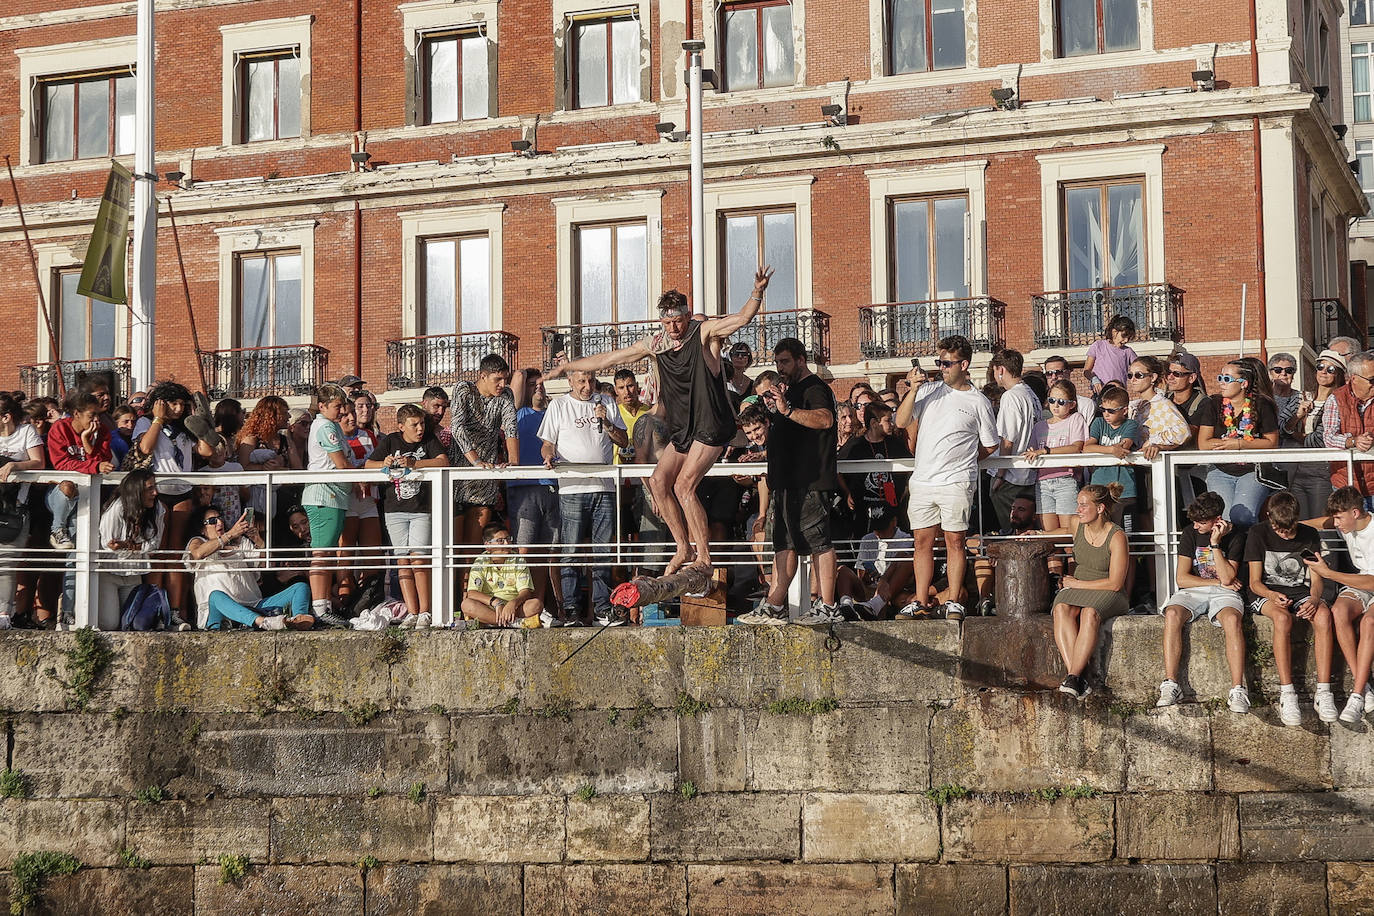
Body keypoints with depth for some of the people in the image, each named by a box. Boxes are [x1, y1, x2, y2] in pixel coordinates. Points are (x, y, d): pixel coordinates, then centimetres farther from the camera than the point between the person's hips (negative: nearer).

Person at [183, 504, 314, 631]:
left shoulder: (241, 542, 26)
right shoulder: (197, 541, 15)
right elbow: (198, 554, -12)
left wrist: (258, 540, -6)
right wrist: (230, 534, -17)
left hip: (253, 606, 5)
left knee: (301, 587, -9)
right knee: (216, 595, -40)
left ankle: (298, 618, -46)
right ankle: (265, 622, -65)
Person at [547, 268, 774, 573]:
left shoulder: (705, 332, -8)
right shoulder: (656, 344, 8)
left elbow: (742, 318, -23)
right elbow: (610, 358, 15)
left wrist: (758, 293, -41)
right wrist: (569, 366, 18)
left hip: (711, 426, -7)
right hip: (684, 429, 7)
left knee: (683, 485, -16)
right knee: (658, 481, -1)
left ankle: (704, 557, -10)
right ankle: (684, 549, 8)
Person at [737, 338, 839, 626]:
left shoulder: (814, 388, -7)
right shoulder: (790, 390, 24)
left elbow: (825, 419, -29)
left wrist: (787, 410, -34)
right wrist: (773, 410, 17)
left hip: (810, 482, -10)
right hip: (787, 481, 10)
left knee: (818, 542, -9)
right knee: (784, 544, 10)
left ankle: (828, 608, -8)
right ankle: (774, 606, 12)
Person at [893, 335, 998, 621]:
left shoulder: (978, 402, 3)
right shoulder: (929, 389, 11)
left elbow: (990, 446, 10)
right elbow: (901, 421, 3)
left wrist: (959, 462, 7)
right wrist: (914, 390, -8)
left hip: (956, 482, -3)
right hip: (922, 480, 3)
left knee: (955, 541, -1)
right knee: (922, 541, 5)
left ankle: (954, 602, 6)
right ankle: (920, 603, 10)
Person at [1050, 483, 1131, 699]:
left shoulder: (1117, 537, -10)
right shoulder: (1080, 527, 7)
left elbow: (1115, 584, -13)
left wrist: (1077, 583, -8)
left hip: (1108, 594, -4)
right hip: (1077, 590, 4)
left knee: (1090, 612, -38)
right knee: (1061, 609, -31)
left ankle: (1073, 678, -42)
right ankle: (1078, 679, -42)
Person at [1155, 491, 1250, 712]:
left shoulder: (1235, 535, 0)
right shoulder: (1190, 534, 6)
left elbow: (1227, 578, -10)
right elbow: (1182, 578, 2)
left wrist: (1215, 543, -14)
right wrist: (1219, 581, -3)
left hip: (1223, 594, -2)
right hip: (1192, 592, 2)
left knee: (1232, 619, -37)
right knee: (1172, 615, -33)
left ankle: (1238, 690, -39)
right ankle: (1170, 685, -34)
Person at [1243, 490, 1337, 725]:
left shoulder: (1309, 535, 2)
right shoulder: (1258, 534, -6)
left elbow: (1316, 578, 2)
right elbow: (1255, 581, -7)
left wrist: (1314, 598, -22)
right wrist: (1272, 596, -29)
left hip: (1300, 592, 2)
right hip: (1266, 592, -2)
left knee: (1323, 615, -32)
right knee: (1282, 618, -38)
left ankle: (1323, 693, -33)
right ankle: (1287, 694, -37)